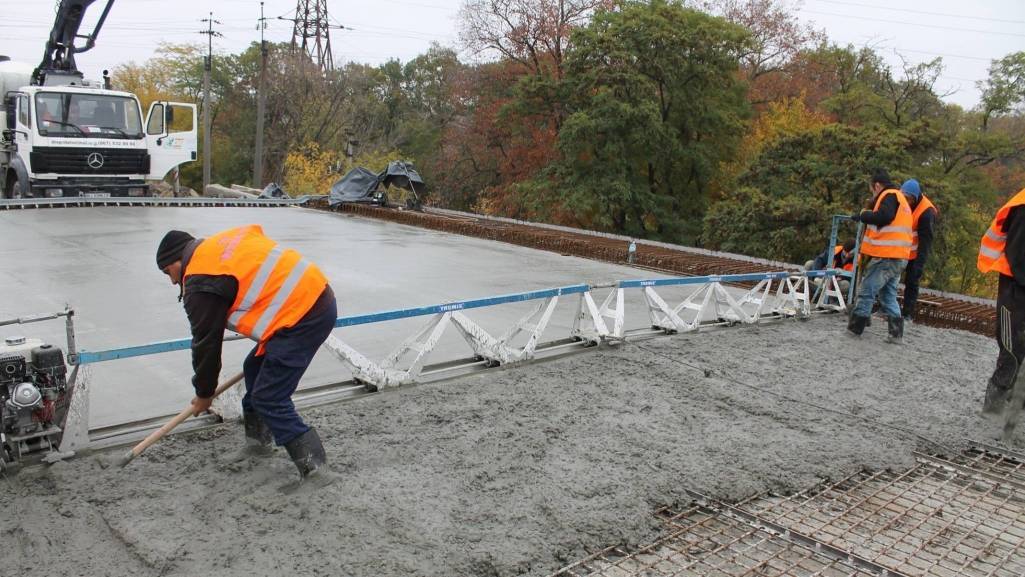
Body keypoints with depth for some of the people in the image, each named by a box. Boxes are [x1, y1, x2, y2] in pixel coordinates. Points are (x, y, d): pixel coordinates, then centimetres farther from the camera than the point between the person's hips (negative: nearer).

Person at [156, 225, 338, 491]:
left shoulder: (200, 285, -7)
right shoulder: (224, 241, 19)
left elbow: (206, 343, -1)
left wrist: (204, 394, 15)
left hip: (302, 317, -10)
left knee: (269, 399, -4)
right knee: (255, 369, 23)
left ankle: (314, 468, -1)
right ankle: (258, 441, 38)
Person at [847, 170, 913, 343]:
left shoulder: (889, 195, -6)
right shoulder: (900, 199, 24)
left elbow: (884, 216, -23)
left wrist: (863, 215, -11)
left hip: (885, 257, -9)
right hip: (899, 258, 9)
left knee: (866, 291, -2)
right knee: (889, 296, 13)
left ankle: (855, 328, 3)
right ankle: (896, 333, 11)